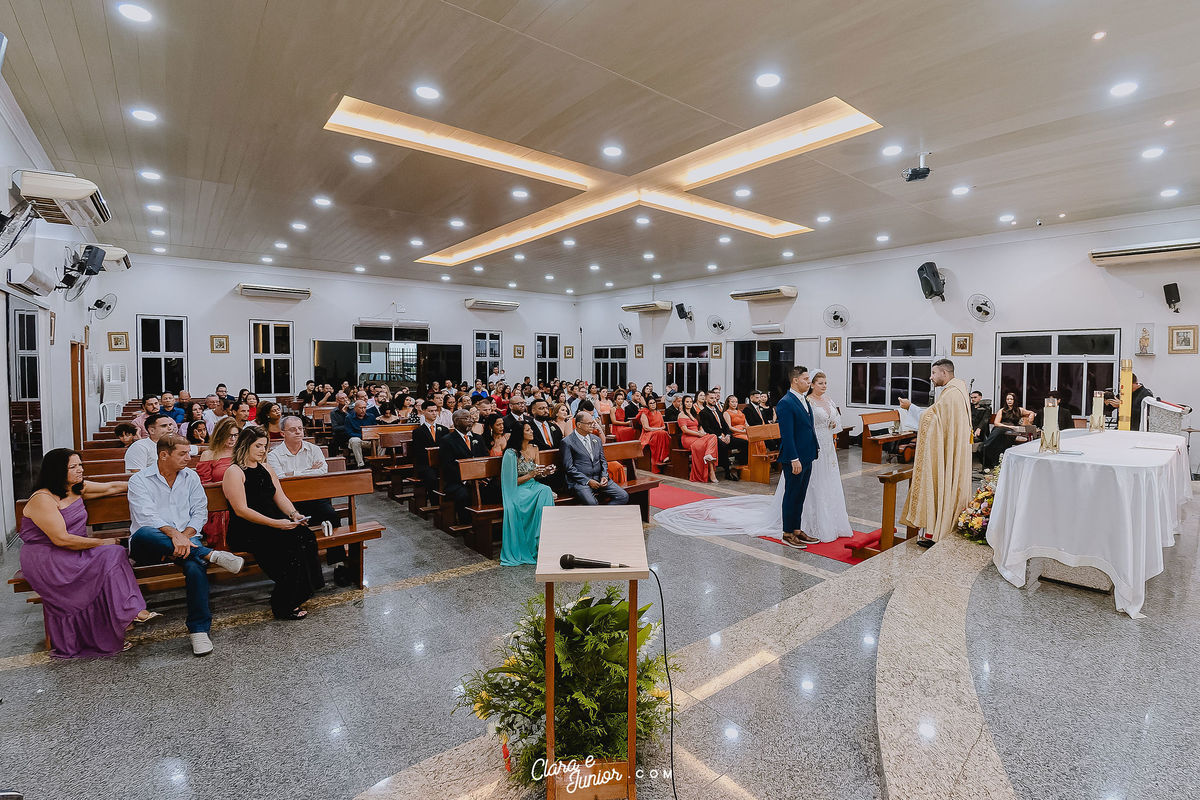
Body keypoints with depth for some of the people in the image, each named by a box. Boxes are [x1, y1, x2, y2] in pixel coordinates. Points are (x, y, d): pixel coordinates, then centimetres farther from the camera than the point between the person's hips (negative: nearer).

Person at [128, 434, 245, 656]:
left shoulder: (191, 477, 13)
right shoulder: (139, 480, 1)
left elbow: (200, 513, 9)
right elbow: (147, 517, -15)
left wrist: (184, 536, -10)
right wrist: (173, 534, -32)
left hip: (186, 539, 2)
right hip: (148, 546, -2)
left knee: (195, 565, -31)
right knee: (144, 534, -38)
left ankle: (199, 629, -23)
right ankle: (211, 555, -35)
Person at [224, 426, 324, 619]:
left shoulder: (266, 468, 18)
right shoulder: (234, 472, -5)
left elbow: (280, 497, 17)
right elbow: (241, 510, -13)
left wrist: (293, 514, -5)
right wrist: (275, 523, -22)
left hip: (273, 524, 7)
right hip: (245, 531, -7)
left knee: (306, 536, -23)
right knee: (293, 542, -30)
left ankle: (301, 593, -14)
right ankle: (283, 607, -19)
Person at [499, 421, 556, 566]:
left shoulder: (534, 448, 9)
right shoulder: (511, 453, -12)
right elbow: (512, 482, -11)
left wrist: (544, 471, -3)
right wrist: (531, 475, -21)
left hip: (533, 486, 6)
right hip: (517, 490, -5)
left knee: (546, 491, -29)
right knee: (544, 492, -32)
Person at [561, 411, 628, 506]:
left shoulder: (596, 439, 17)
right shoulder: (567, 442, -2)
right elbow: (569, 467, -8)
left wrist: (604, 476, 0)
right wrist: (587, 481, -14)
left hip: (599, 479, 6)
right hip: (580, 481, -6)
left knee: (624, 496, -13)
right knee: (591, 502, -34)